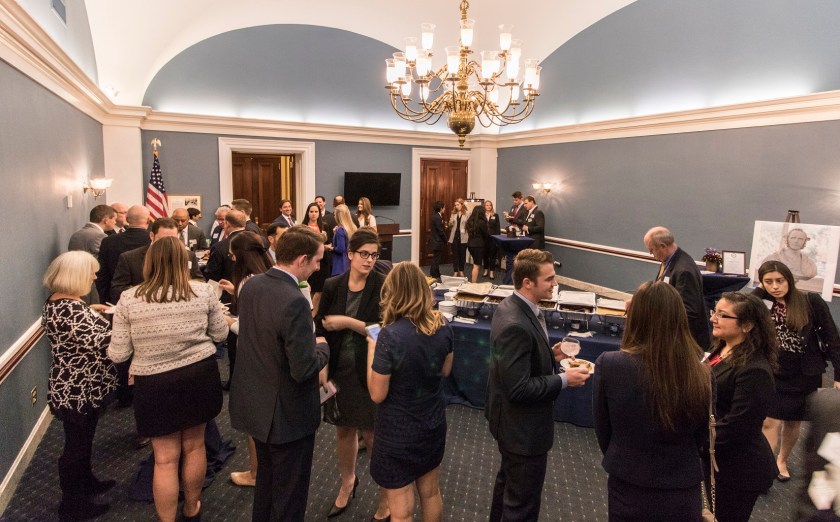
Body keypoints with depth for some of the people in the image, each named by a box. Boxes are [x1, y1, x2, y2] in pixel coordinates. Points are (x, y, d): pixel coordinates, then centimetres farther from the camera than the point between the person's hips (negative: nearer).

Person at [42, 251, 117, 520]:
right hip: (78, 391, -10)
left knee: (82, 441, 26)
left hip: (74, 386, 10)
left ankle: (86, 482, 45)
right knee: (76, 446, 8)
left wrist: (89, 311, 11)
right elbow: (100, 343, -32)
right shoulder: (70, 309, -29)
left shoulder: (56, 301, 4)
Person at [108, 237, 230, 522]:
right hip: (200, 376, 2)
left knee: (165, 459, 13)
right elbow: (221, 333, 4)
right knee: (194, 445, 22)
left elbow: (118, 354, -5)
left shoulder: (128, 299, -10)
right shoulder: (203, 291, -9)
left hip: (155, 384, -2)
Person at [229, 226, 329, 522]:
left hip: (255, 404, 8)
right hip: (288, 414, -8)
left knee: (266, 477, 29)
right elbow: (303, 369, -28)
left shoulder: (250, 286, -4)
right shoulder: (294, 302, -30)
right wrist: (322, 346, -8)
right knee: (289, 496, 14)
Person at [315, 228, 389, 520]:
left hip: (370, 373, -3)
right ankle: (347, 481, 45)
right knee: (343, 429, 19)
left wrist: (346, 322, -18)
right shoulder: (332, 286, -2)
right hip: (340, 370, 4)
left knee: (372, 434, 6)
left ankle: (386, 497, 28)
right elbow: (320, 328, 1)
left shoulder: (382, 286, -12)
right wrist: (323, 366, -9)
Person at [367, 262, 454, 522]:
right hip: (433, 423, 6)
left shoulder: (390, 336, -28)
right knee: (431, 493, 27)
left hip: (399, 432, -5)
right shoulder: (443, 326, -9)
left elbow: (377, 394, -19)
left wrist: (371, 350, -9)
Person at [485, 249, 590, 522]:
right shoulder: (516, 325, -32)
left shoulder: (511, 306, -2)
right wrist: (563, 380, -22)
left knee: (508, 481, 31)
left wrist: (550, 354, 0)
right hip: (523, 427, -10)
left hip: (513, 421, 10)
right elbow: (519, 388, -30)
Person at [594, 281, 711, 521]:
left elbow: (603, 433, -7)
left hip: (628, 492, -1)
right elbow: (700, 439, 1)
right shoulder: (701, 375, -16)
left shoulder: (609, 365, -21)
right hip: (683, 495, 2)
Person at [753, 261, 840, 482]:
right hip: (773, 375, 0)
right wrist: (759, 291, -16)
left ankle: (782, 461, 38)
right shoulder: (762, 304, -4)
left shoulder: (811, 302, -10)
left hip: (805, 377, 0)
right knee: (771, 422, -3)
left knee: (793, 422, 16)